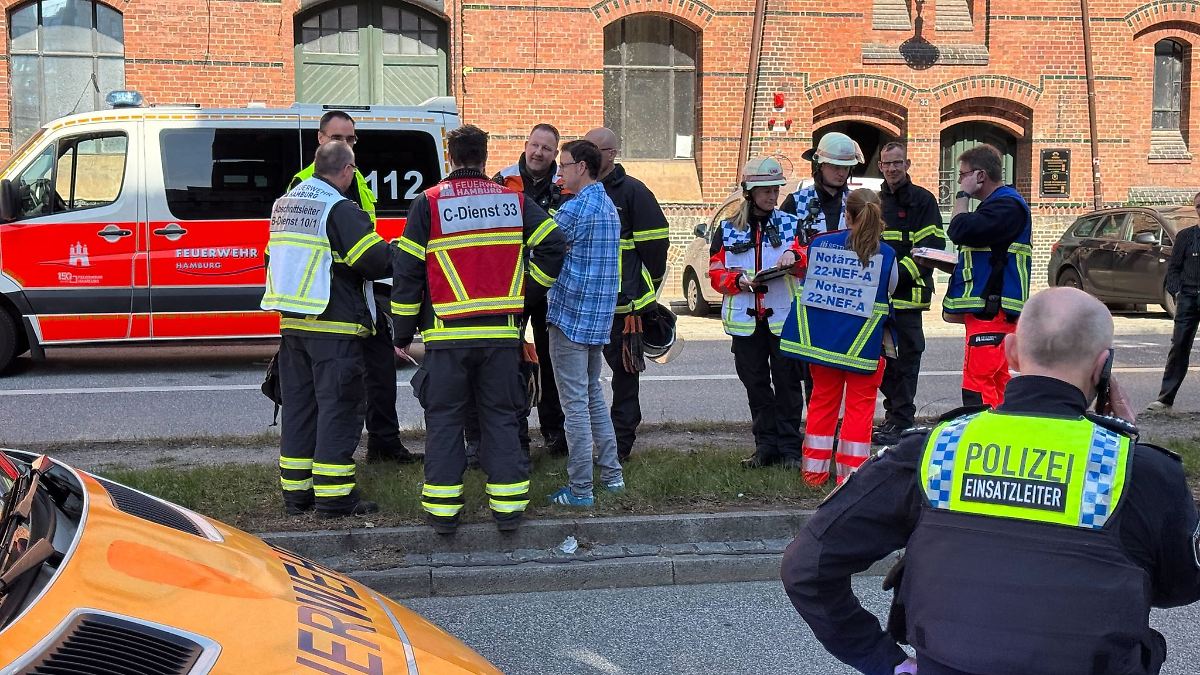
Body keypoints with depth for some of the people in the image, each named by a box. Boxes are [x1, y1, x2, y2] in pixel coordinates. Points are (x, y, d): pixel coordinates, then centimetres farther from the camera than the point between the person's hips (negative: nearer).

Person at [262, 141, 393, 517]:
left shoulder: (282, 205, 13)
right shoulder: (340, 210, -13)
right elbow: (378, 261, -16)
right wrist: (394, 251, 3)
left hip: (291, 324, 8)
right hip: (334, 327, -8)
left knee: (297, 405, 13)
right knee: (338, 408, -2)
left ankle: (295, 493, 18)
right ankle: (334, 496, -1)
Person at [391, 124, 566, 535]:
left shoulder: (428, 204, 0)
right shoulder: (514, 201, 5)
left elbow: (406, 271, -1)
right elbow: (554, 247, 0)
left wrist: (403, 332, 6)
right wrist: (526, 292, 11)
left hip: (447, 335, -2)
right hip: (502, 332, 2)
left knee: (444, 420, 8)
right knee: (500, 417, 11)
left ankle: (443, 509, 10)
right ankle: (508, 507, 12)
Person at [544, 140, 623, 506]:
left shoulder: (575, 209, -15)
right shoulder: (610, 207, 13)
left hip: (571, 316, -9)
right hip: (600, 317, 9)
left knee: (576, 403, -4)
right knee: (594, 394, 20)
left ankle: (580, 489, 1)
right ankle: (612, 474, 24)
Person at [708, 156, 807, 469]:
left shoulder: (791, 224, 8)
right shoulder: (728, 229, 8)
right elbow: (716, 272, 5)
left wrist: (794, 253, -20)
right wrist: (738, 280, -14)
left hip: (784, 317, -1)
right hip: (746, 318, 1)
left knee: (787, 382, -1)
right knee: (756, 384, 8)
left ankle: (789, 448, 6)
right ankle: (766, 445, 18)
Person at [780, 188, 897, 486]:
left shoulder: (819, 243, -2)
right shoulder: (886, 255, -7)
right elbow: (889, 295, 6)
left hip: (820, 338, 3)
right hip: (863, 345, -3)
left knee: (822, 399, 16)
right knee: (859, 405, 7)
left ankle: (814, 469, 20)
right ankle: (851, 474, 7)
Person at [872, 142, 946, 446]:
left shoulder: (922, 200, -3)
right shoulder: (875, 202, 16)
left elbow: (932, 246, -10)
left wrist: (900, 273, -19)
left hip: (908, 293, -6)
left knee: (906, 356, -3)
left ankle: (901, 422, 2)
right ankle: (894, 412, 23)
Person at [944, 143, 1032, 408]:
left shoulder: (1007, 205, -13)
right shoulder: (997, 203, 22)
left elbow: (961, 232, -24)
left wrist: (963, 195, -10)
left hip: (991, 311, -11)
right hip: (989, 309, 11)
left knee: (977, 387, -13)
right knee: (997, 383, 15)